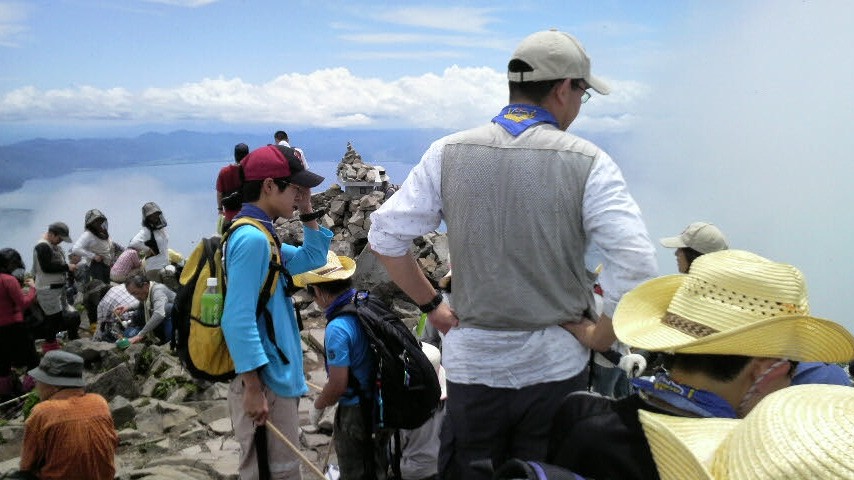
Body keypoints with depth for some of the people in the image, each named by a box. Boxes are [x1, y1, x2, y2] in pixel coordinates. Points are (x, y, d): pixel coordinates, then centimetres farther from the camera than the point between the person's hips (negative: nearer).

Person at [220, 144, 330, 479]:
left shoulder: (261, 235, 10)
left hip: (277, 375, 10)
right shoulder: (252, 239, -20)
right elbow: (238, 321, -25)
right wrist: (253, 387, -23)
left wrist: (308, 212, 10)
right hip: (263, 380, -10)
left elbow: (312, 258, 22)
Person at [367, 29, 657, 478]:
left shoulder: (448, 153, -3)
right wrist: (600, 334, -3)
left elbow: (385, 235, -2)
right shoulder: (587, 163, -11)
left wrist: (431, 306, 7)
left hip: (471, 363, 2)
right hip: (554, 367, -1)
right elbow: (637, 267, -16)